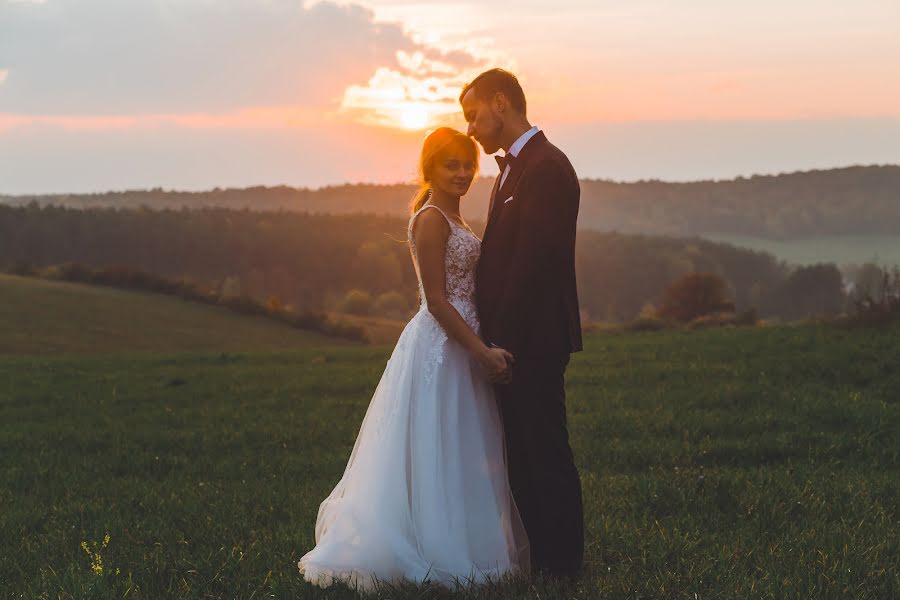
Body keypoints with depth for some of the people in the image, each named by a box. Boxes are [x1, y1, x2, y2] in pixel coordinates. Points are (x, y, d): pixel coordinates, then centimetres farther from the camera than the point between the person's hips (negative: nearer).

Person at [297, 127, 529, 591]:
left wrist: (483, 349, 14)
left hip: (457, 344, 10)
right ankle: (438, 551, 5)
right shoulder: (432, 219, -14)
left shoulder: (449, 218, 15)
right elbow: (437, 299, -19)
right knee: (437, 453, -3)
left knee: (459, 456, 14)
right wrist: (483, 352, -21)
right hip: (441, 346, -10)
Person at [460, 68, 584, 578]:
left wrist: (501, 341, -19)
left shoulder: (546, 167, -15)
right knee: (525, 454, 14)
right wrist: (494, 337, 11)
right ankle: (545, 556, 21)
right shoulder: (516, 167, 17)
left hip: (534, 340, -10)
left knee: (543, 454, -3)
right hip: (519, 340, 10)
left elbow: (532, 264, -21)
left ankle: (560, 564, 4)